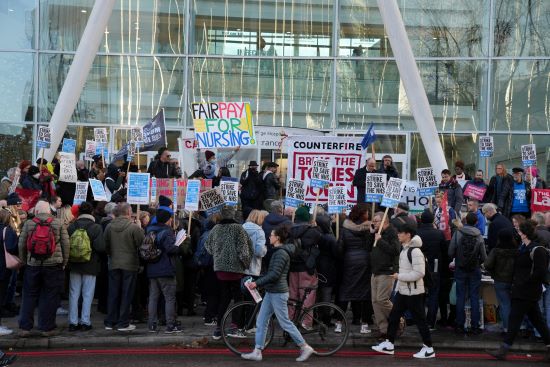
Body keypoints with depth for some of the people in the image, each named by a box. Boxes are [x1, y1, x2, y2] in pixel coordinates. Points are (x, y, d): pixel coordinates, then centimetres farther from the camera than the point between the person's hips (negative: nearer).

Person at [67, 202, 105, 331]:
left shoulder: (71, 226, -3)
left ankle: (73, 322, 12)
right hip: (90, 266, -3)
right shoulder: (96, 228, -11)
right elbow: (101, 247, -18)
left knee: (73, 294, 9)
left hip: (74, 266, 3)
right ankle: (85, 322, 6)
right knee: (87, 295, 5)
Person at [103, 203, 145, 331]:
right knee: (126, 294, 4)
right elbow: (142, 245, -11)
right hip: (130, 264, -4)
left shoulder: (109, 227, -1)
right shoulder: (134, 227, -14)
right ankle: (123, 323, 6)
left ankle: (110, 322, 16)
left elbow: (106, 247, 6)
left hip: (113, 264, 4)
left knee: (113, 293, 12)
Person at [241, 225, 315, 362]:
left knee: (285, 323, -2)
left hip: (278, 293, -10)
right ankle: (257, 352, 12)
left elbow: (275, 274, -24)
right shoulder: (279, 251, 14)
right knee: (261, 321, 8)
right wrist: (258, 282, 16)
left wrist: (257, 282, -21)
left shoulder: (281, 253, -18)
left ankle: (305, 348, 9)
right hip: (271, 292, 10)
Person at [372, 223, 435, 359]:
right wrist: (398, 287, 18)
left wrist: (399, 276, -19)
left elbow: (419, 273, -25)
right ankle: (389, 344, 21)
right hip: (403, 291, 10)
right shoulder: (404, 250, 11)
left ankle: (428, 349, 8)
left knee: (420, 320, -1)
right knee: (393, 316, 12)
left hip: (414, 292, -10)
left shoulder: (415, 251, -19)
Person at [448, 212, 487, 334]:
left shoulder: (457, 234, -9)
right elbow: (483, 257, -7)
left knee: (460, 297, 7)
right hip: (475, 271, 0)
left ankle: (460, 325, 9)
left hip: (460, 270, 0)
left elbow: (451, 253, -10)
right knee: (474, 298, 7)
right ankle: (475, 326, 8)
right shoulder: (479, 237, -8)